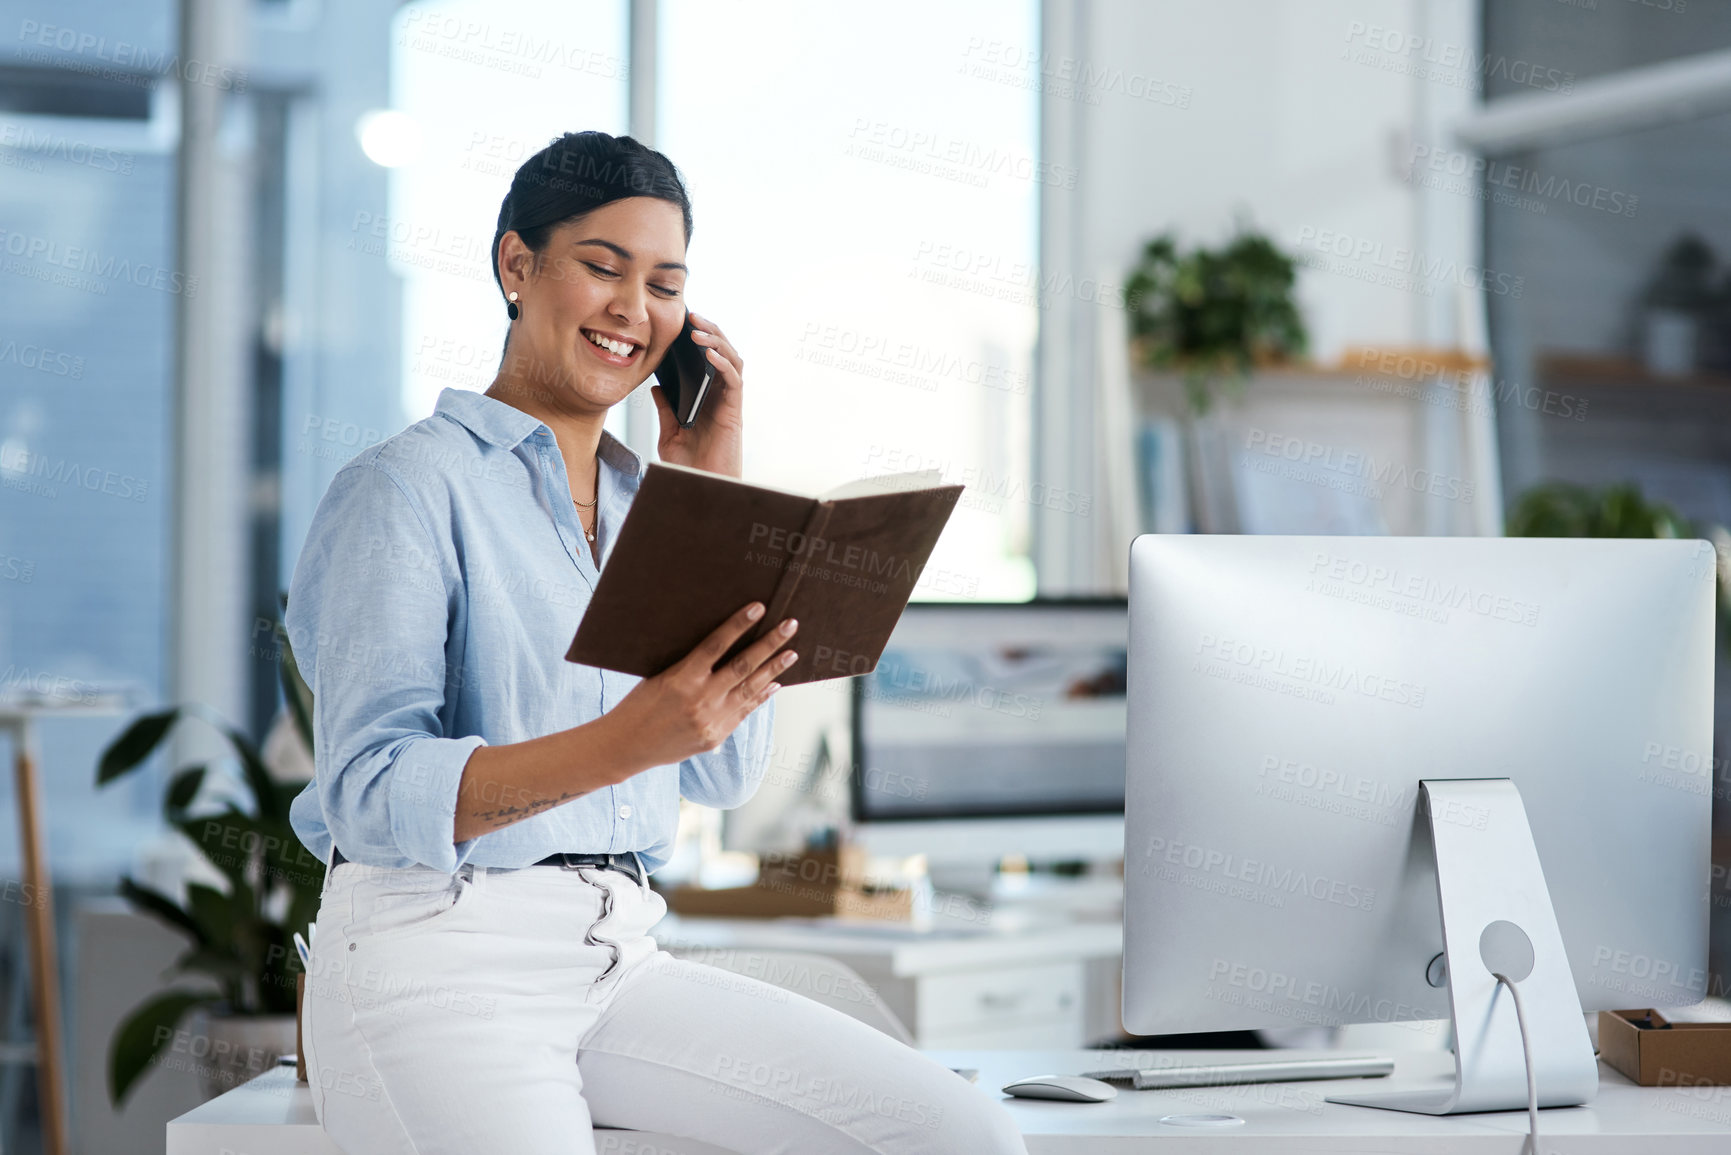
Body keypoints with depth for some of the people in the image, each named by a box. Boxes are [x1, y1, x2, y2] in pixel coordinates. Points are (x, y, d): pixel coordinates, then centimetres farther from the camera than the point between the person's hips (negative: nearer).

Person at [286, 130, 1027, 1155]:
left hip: (621, 958, 6)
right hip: (432, 962, -6)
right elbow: (370, 796, -13)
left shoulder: (642, 502, 17)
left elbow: (726, 774, 9)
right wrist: (622, 743, -28)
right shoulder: (411, 487, -3)